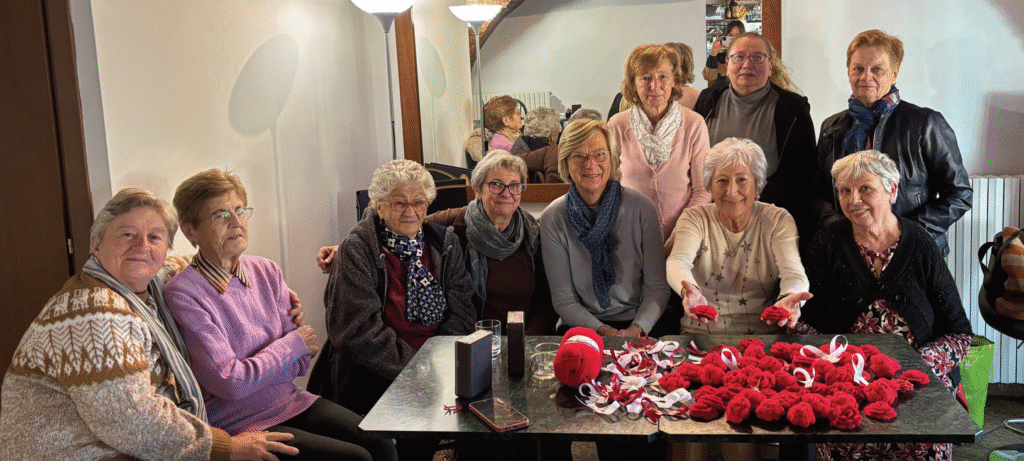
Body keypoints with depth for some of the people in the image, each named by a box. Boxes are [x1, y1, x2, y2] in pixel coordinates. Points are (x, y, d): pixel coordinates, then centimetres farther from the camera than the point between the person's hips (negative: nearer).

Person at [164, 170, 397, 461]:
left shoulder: (267, 272, 5)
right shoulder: (183, 294, -13)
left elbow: (300, 362, 5)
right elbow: (231, 384, -17)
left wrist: (253, 370, -12)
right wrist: (293, 344, -7)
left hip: (291, 400, 6)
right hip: (239, 424, -5)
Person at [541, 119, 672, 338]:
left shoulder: (641, 208, -2)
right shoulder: (553, 219, -3)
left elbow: (657, 288, 1)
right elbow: (563, 299, -1)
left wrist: (637, 328, -17)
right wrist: (603, 331, -18)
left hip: (641, 324, 1)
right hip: (582, 326, -1)